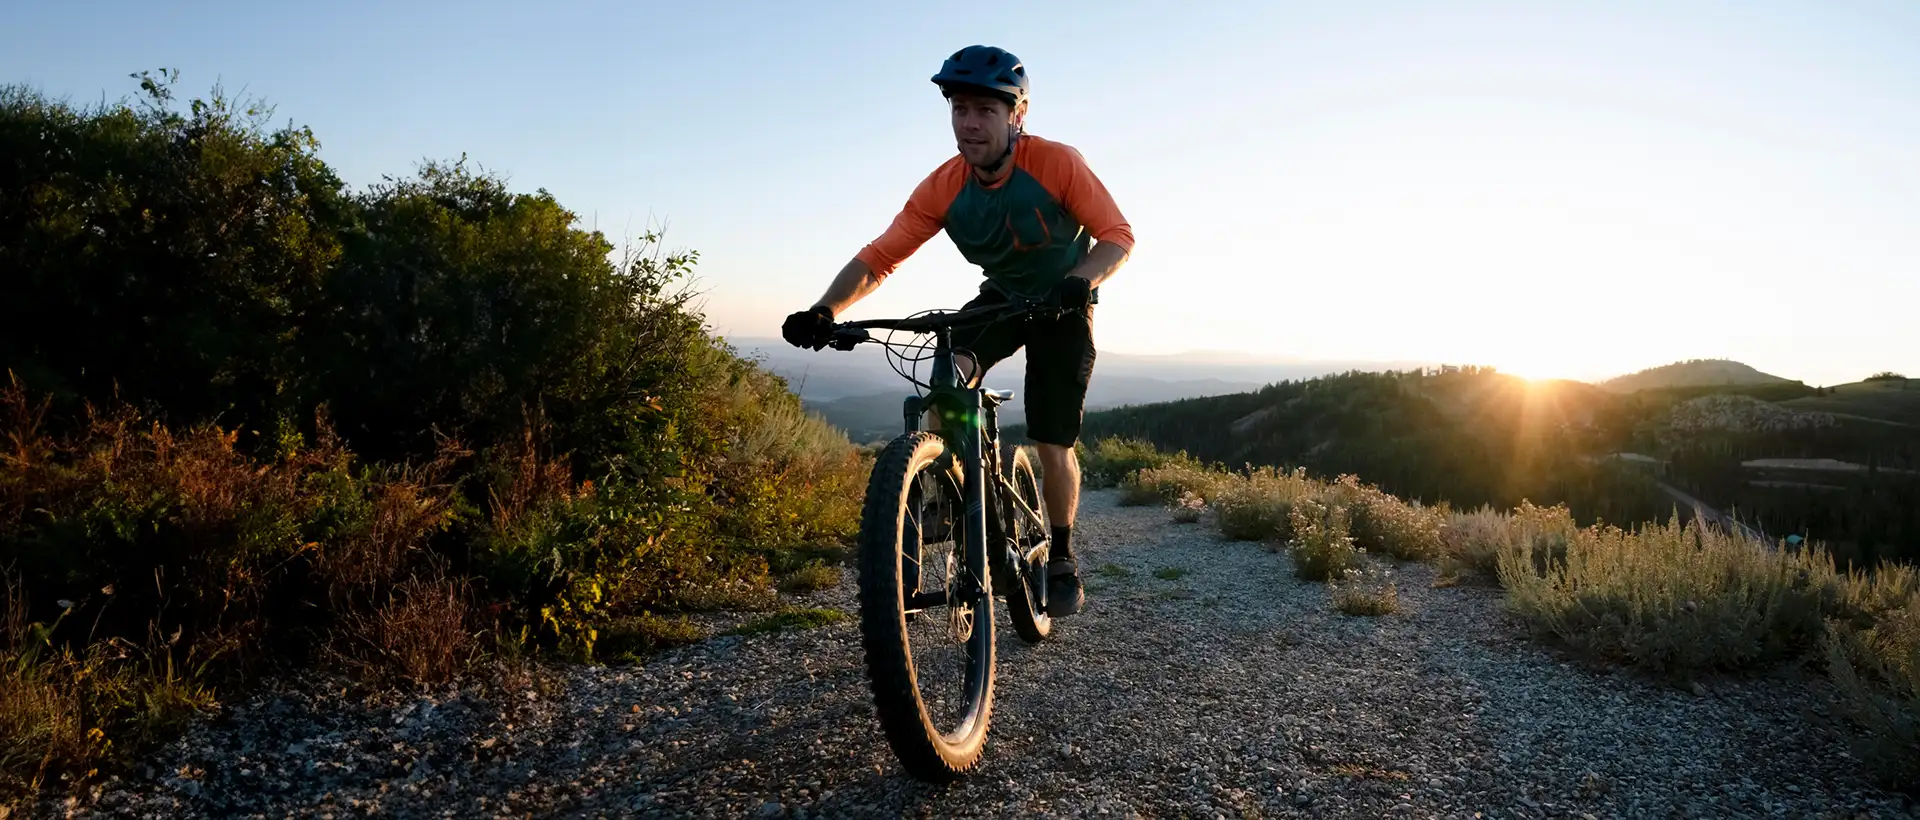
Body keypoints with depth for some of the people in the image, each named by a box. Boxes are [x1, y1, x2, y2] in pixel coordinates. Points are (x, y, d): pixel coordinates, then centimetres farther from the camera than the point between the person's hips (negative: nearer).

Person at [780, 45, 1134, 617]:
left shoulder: (1056, 163, -27)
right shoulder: (943, 188, -20)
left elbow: (1117, 235, -26)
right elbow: (879, 257, -23)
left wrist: (1082, 279, -47)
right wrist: (825, 310, -39)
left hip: (1063, 307, -2)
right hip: (1000, 299, 3)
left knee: (1053, 446, -5)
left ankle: (1061, 560, 17)